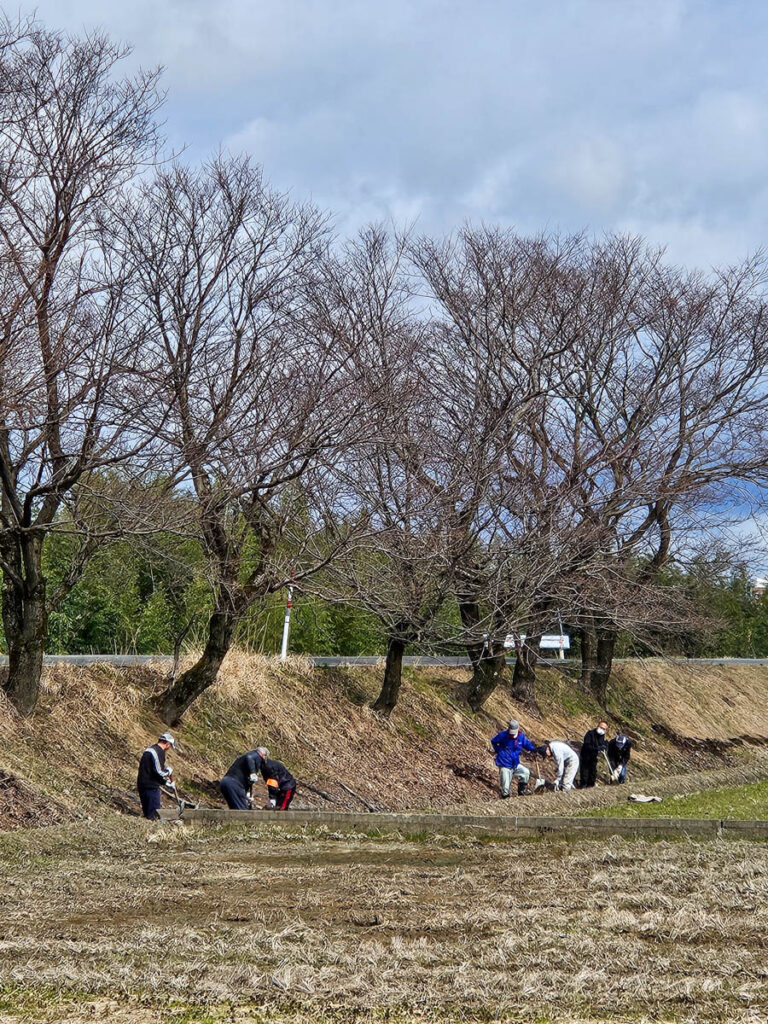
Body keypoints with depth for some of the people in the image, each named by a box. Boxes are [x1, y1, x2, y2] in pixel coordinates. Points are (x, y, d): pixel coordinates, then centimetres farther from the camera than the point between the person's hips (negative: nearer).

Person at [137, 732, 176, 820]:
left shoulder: (150, 749, 18)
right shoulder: (159, 752, -14)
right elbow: (159, 771, -21)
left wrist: (166, 782, 23)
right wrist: (169, 771, -1)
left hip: (141, 785, 10)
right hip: (151, 786, -10)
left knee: (146, 812, 16)